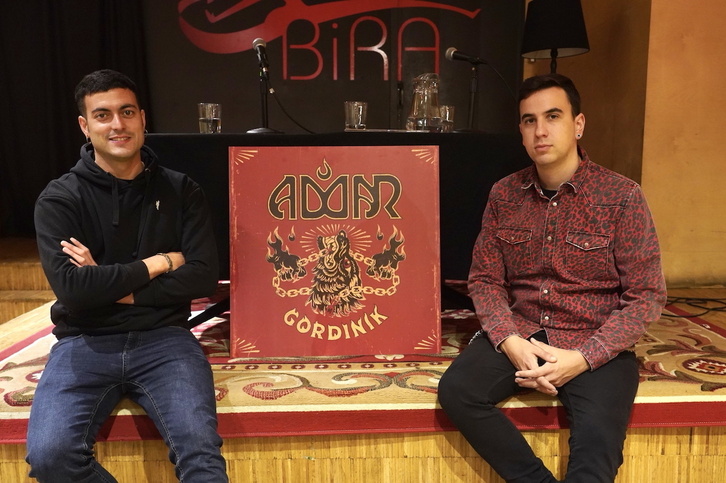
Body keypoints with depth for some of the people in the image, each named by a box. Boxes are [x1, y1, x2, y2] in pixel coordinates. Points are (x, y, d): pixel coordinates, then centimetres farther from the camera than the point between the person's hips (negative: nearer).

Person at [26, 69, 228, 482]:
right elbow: (70, 287, -15)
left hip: (163, 338, 0)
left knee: (201, 448, -27)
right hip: (85, 342, 1)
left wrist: (109, 286, -11)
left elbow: (204, 277, -5)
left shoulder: (181, 191, 5)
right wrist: (159, 263, -9)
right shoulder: (59, 199, 0)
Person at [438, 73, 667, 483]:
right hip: (519, 334, 4)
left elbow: (647, 296, -7)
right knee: (456, 390, -22)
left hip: (596, 344, -3)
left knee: (597, 440, -30)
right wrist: (510, 341, -14)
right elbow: (485, 279, 5)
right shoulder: (504, 194, 4)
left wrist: (582, 358, -19)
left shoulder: (622, 196, -7)